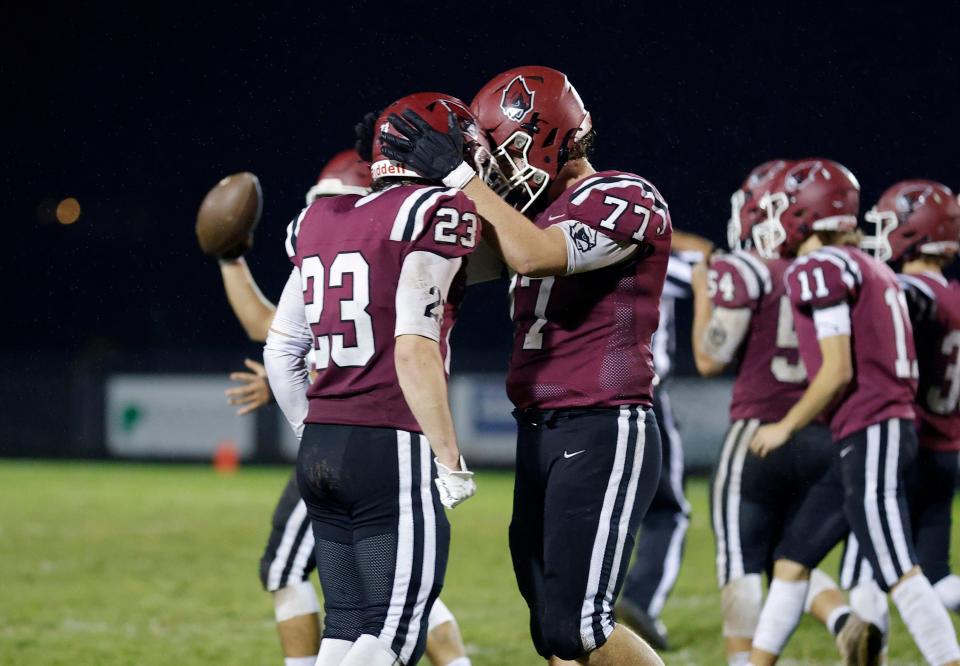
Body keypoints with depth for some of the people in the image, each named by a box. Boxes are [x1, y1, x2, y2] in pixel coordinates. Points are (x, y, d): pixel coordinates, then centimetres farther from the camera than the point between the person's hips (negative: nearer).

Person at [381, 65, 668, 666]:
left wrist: (458, 173, -17)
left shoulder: (627, 201, -9)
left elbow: (534, 256, -22)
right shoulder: (540, 211, 18)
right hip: (540, 436, 9)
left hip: (603, 434, -9)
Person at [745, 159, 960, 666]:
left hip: (869, 433, -10)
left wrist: (786, 427, -4)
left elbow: (839, 372, -15)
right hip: (885, 429, 10)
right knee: (792, 560, 14)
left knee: (899, 574, -9)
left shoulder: (818, 270, -10)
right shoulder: (866, 268, 17)